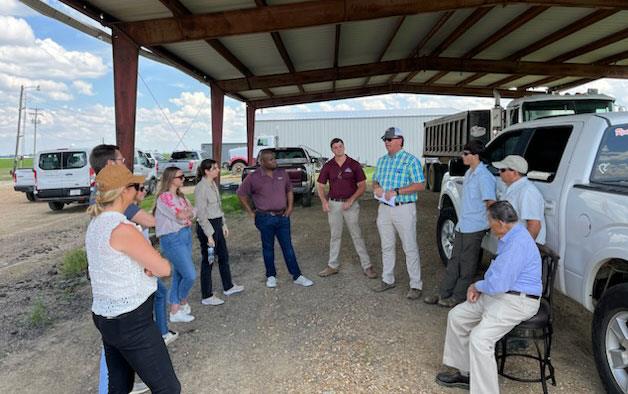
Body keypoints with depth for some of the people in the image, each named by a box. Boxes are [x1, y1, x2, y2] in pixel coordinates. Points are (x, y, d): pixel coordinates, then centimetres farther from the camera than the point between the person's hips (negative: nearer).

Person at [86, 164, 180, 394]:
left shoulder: (95, 224, 5)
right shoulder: (122, 229, -23)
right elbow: (164, 269, -20)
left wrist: (146, 266, -8)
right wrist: (151, 264, 1)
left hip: (105, 316, 9)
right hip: (131, 322, -9)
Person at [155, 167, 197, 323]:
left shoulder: (181, 196, 13)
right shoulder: (164, 197, -14)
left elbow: (192, 212, 5)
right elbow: (182, 215, -18)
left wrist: (185, 214, -14)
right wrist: (188, 212, 0)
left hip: (186, 235, 8)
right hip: (172, 239, -8)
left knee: (179, 274, 12)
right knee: (190, 275, -6)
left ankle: (175, 311, 22)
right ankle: (183, 302, 21)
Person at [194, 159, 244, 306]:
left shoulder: (213, 184, 9)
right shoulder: (201, 187, -18)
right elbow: (201, 214, -20)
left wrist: (224, 224, 18)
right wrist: (209, 235, -20)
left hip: (217, 224, 9)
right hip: (206, 226, -9)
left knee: (224, 256, 19)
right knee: (207, 260, 1)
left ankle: (228, 287, 35)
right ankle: (207, 297, 14)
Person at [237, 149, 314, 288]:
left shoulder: (282, 173, 3)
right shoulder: (253, 177, -8)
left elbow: (289, 190, 16)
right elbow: (241, 194, 1)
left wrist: (290, 207, 6)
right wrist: (250, 212, -1)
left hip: (282, 217, 3)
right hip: (265, 218, -3)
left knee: (288, 247, 7)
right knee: (268, 248, 10)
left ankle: (297, 276, 13)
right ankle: (271, 276, 25)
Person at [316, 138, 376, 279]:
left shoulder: (354, 164, -4)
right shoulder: (328, 166, 2)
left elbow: (362, 186, -4)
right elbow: (320, 185, 7)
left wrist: (351, 200, -15)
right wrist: (324, 201, -11)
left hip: (351, 204, -2)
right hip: (333, 204, 2)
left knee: (357, 235, 0)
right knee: (335, 236, 11)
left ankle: (367, 266, 8)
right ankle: (333, 266, 21)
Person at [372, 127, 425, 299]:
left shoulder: (411, 160, -7)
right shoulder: (382, 160, 13)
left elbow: (420, 185, -13)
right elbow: (375, 180, 21)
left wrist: (396, 192, -20)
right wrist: (376, 188, -4)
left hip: (404, 209, -6)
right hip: (384, 209, 6)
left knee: (410, 248, -2)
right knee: (386, 247, 14)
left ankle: (416, 285, 6)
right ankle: (388, 280, 27)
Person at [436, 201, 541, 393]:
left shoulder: (518, 243, -25)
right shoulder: (508, 237, 9)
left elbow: (498, 284, -27)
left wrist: (476, 286, -6)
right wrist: (478, 287, 5)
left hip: (518, 301, -10)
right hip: (499, 293, 11)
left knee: (479, 338, -26)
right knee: (456, 316, 8)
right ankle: (465, 372, 19)